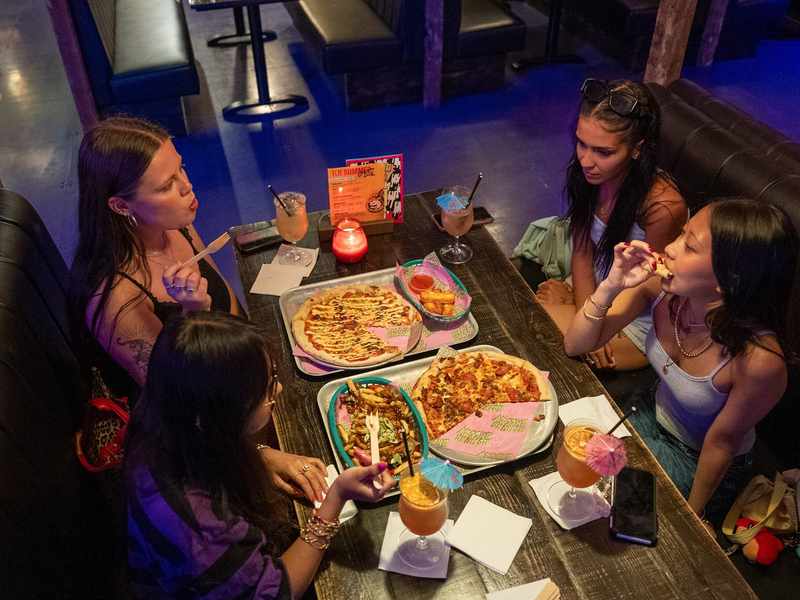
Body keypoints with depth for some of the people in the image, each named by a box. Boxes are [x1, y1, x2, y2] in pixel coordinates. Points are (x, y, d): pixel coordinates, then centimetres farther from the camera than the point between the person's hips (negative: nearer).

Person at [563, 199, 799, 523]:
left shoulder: (760, 359, -36)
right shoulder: (661, 285, -25)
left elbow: (721, 440, -19)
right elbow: (575, 346, -18)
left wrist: (691, 515, -3)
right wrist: (610, 286, -35)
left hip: (698, 462, -4)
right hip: (652, 413, 4)